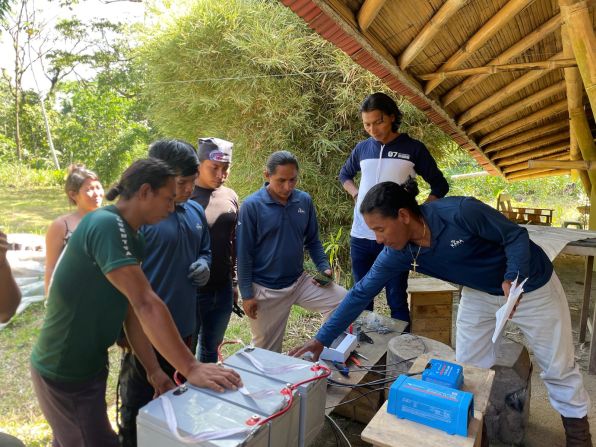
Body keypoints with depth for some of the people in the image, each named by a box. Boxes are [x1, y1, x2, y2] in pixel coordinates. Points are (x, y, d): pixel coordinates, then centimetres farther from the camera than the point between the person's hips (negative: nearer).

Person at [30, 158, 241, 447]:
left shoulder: (129, 235, 4)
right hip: (65, 372, -9)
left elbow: (133, 310, 2)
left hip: (86, 365, 9)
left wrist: (154, 370, -2)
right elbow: (146, 305, -32)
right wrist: (191, 369, -30)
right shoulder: (106, 225, -26)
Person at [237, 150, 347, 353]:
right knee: (267, 350, 10)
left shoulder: (305, 201, -3)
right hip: (265, 290, -3)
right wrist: (247, 295, -10)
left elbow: (312, 241, 9)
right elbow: (244, 254, -11)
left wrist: (324, 267, -7)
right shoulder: (252, 206, -15)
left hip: (300, 281, 4)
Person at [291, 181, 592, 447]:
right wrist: (322, 338, -14)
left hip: (530, 285, -3)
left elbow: (516, 236, -23)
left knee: (557, 366, 13)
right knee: (467, 368, 6)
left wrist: (513, 278, -40)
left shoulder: (460, 212, -37)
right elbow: (361, 294, -15)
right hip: (480, 293, 4)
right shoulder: (397, 254, -20)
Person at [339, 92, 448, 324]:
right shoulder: (362, 148, 8)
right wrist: (356, 194, 6)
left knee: (397, 299, 3)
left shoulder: (413, 148, -1)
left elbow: (440, 186, 6)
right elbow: (344, 175, 25)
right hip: (360, 237, 3)